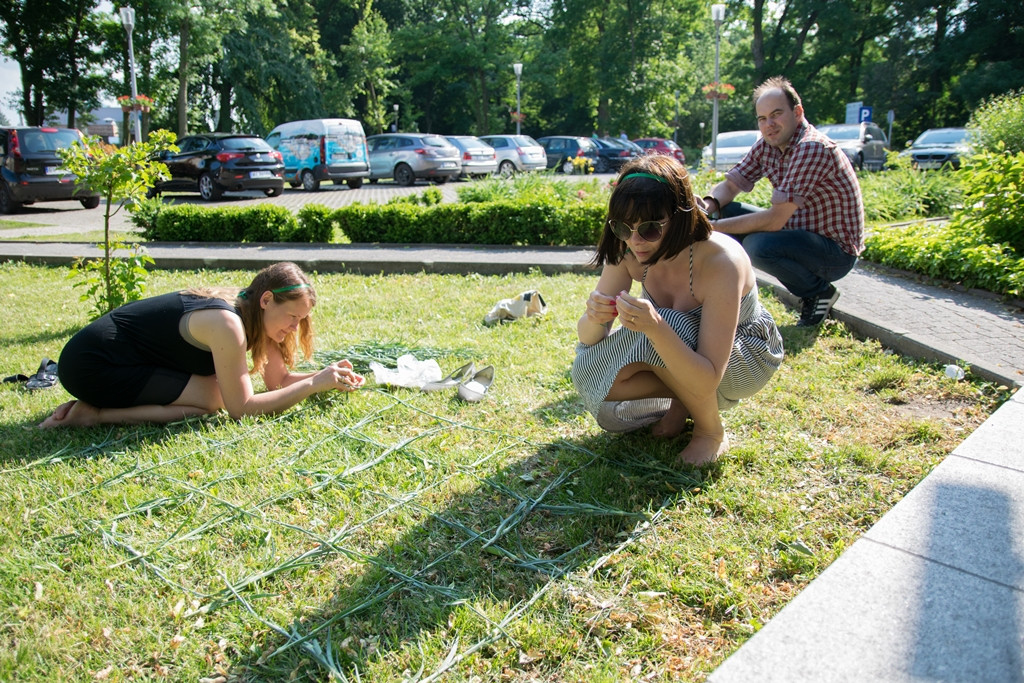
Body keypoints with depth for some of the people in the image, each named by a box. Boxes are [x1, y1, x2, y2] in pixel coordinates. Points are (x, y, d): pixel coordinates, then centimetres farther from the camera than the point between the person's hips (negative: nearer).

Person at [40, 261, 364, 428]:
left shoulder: (254, 314, 1)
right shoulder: (228, 324, -27)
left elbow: (279, 378, 6)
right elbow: (240, 408, -24)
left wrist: (325, 376, -11)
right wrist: (313, 385, -23)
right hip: (91, 366, -9)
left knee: (220, 386, 4)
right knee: (213, 399, -16)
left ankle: (97, 402, 8)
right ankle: (94, 414, -9)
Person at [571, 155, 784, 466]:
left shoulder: (720, 262, -34)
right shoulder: (627, 252, -20)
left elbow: (708, 381, -37)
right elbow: (588, 339, -14)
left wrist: (656, 328, -52)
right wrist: (595, 318, -37)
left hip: (748, 358, -4)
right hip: (678, 354, 4)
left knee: (668, 327, -35)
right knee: (588, 372, -20)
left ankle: (711, 431, -10)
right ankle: (685, 399, 2)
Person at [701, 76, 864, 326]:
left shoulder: (813, 149, -26)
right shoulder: (766, 146, -1)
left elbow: (775, 219, -30)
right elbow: (729, 184, 2)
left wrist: (714, 227, -28)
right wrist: (710, 204, -22)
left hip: (836, 251, -8)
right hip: (799, 232, 8)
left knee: (758, 245, -33)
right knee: (726, 210, 0)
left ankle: (820, 292, -5)